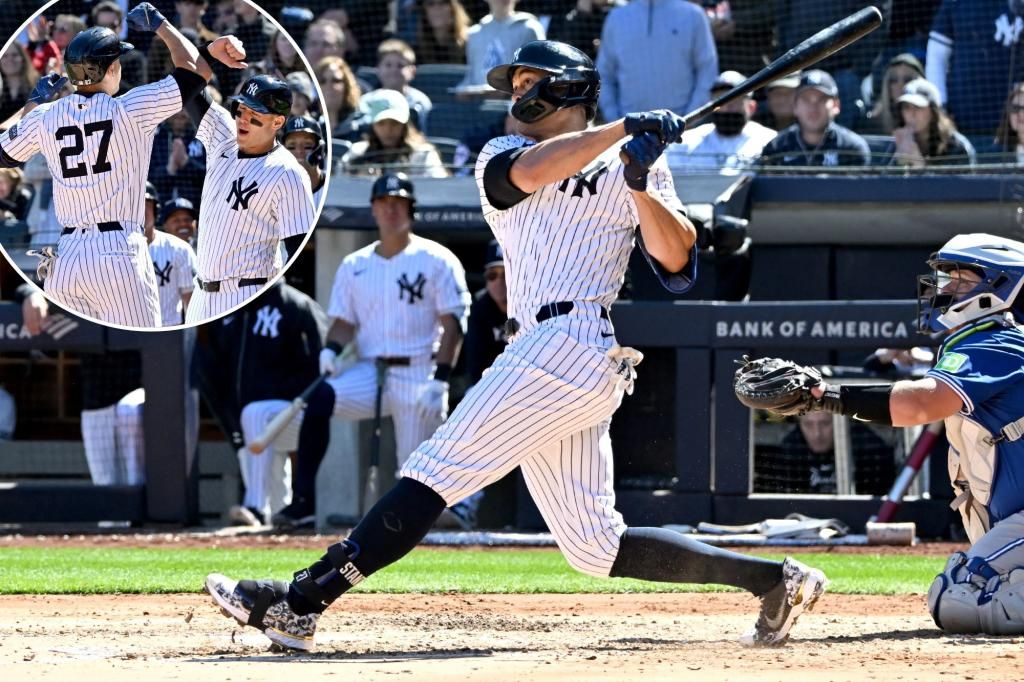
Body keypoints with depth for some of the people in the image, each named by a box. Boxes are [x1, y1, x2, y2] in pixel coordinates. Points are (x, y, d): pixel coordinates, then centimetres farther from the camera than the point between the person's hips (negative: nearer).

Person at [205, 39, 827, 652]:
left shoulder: (634, 163, 6)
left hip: (572, 343, -7)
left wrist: (641, 188, -19)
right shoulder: (501, 156, 21)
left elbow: (677, 258, -4)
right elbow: (527, 172, -4)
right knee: (595, 547, 5)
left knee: (437, 472, -14)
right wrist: (621, 130, -11)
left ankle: (300, 603, -19)